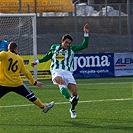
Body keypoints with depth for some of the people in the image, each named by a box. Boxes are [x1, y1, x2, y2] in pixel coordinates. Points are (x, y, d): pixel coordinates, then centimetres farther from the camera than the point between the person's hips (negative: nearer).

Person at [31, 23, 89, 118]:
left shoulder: (72, 49, 14)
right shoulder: (54, 48, 15)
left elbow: (84, 45, 9)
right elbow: (47, 57, 31)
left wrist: (86, 33, 3)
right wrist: (37, 62, 29)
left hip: (68, 72, 2)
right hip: (57, 71, -2)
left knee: (75, 93, -6)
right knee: (61, 82, -38)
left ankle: (72, 109, 22)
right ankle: (70, 99, -62)